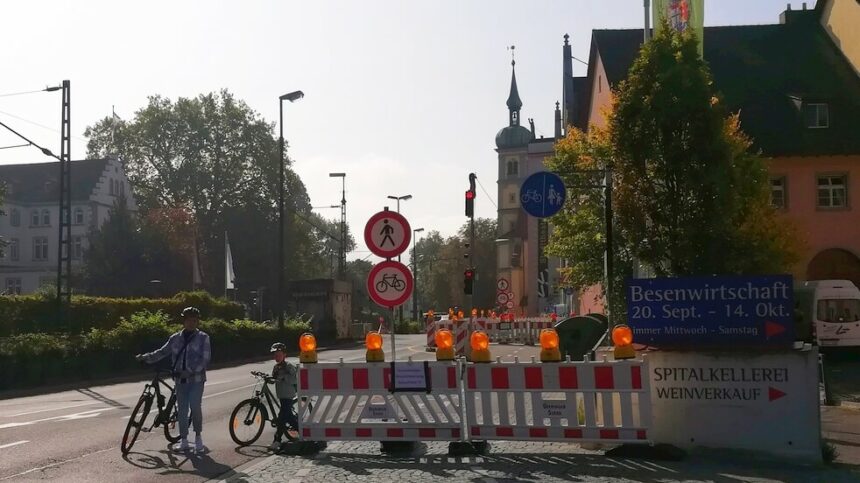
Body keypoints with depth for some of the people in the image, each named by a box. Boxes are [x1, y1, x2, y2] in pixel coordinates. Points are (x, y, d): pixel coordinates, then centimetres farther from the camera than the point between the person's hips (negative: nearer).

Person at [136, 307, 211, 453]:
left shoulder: (203, 338, -3)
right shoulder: (175, 338, 8)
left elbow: (205, 359, -10)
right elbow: (162, 352, 10)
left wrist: (190, 371, -21)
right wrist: (145, 357, -4)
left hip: (196, 379, -3)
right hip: (180, 379, 4)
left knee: (195, 406, -15)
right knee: (182, 409, 5)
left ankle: (198, 436, 4)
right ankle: (183, 440, 15)